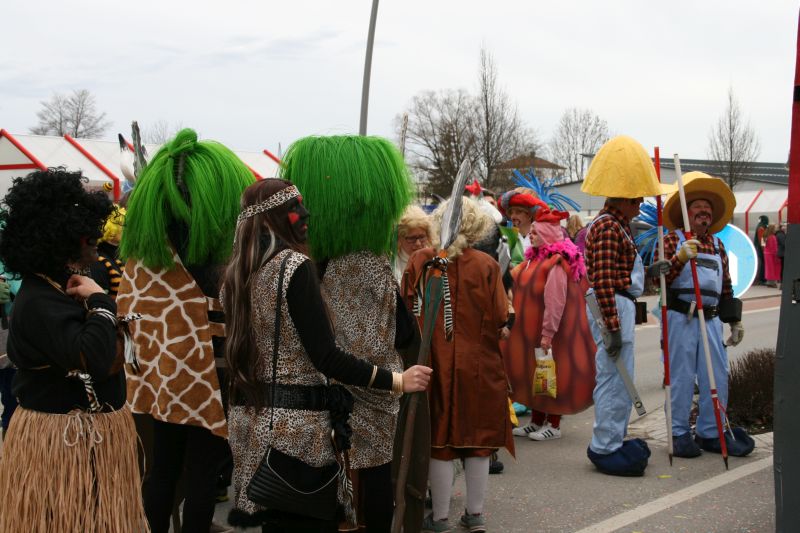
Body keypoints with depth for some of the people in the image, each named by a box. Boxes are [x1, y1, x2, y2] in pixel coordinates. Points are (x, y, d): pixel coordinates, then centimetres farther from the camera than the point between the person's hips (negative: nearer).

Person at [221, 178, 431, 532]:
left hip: (249, 417, 8)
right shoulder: (295, 265, -14)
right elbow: (325, 356, -19)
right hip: (296, 421, -8)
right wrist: (396, 381, -16)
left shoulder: (235, 272, 9)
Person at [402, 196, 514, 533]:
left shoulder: (418, 262, -6)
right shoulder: (486, 265, -8)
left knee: (439, 442, 8)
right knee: (478, 440, 13)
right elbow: (500, 319, -10)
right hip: (478, 366, 0)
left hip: (434, 365, 0)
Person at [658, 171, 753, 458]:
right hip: (680, 318, -5)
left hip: (711, 319, 6)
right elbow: (659, 278, -9)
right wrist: (679, 257, -24)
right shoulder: (672, 240, 3)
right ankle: (678, 433, 7)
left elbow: (726, 287, 24)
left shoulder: (717, 246, 20)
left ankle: (710, 432, 16)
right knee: (681, 376, -2)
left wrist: (735, 321, 20)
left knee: (717, 377, 5)